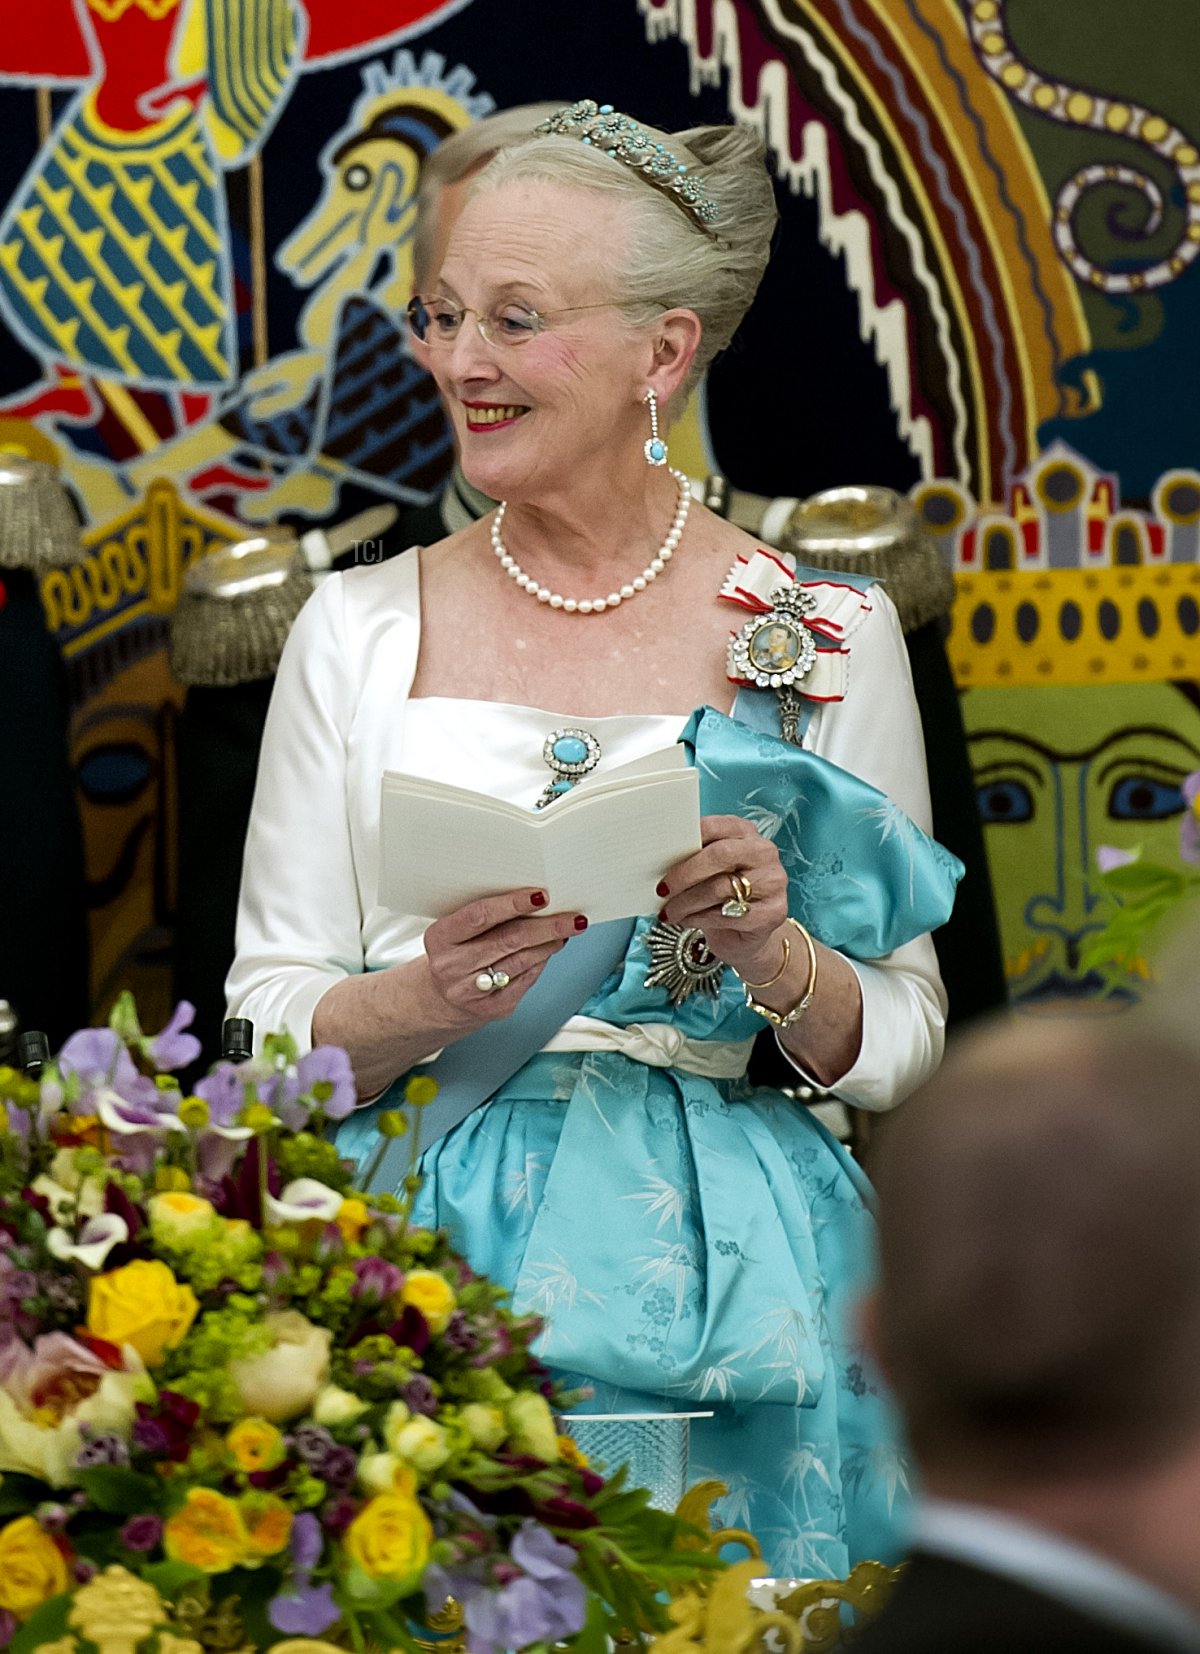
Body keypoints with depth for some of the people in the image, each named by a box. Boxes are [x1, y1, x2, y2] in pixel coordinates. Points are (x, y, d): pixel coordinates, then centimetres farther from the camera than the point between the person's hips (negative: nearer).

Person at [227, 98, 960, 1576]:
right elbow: (268, 1028, 6)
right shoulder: (360, 630, 7)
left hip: (716, 1279, -1)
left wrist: (776, 959, -13)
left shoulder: (826, 636, 4)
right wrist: (431, 998, -14)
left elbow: (899, 1049, 7)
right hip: (421, 1258, 1)